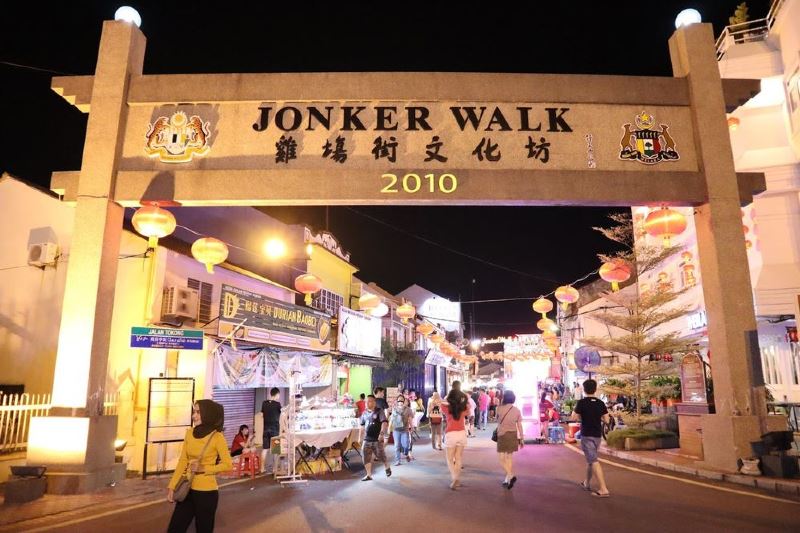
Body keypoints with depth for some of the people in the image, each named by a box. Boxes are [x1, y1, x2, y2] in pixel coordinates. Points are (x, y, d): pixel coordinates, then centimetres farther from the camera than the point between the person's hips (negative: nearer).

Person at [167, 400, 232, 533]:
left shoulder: (217, 437, -13)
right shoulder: (189, 433, 2)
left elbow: (228, 465, -11)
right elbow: (182, 462, 5)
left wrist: (204, 468, -17)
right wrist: (172, 486, 1)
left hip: (206, 492, -5)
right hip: (187, 489, 5)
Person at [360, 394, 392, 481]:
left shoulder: (379, 411, -9)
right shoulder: (365, 413, 9)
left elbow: (384, 422, -20)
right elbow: (362, 425, 20)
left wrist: (382, 433, -32)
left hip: (377, 439, -5)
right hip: (367, 439, 5)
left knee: (381, 455, 6)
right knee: (366, 456, -1)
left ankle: (387, 468, 34)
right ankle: (369, 475, 8)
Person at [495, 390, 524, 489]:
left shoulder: (500, 408, -10)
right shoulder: (517, 410, -1)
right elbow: (519, 425, 1)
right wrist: (521, 438, 9)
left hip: (503, 435, -4)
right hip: (513, 435, 4)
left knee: (502, 459, 2)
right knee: (509, 457, 16)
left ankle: (511, 476, -18)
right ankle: (507, 480, 20)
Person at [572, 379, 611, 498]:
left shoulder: (581, 402, -12)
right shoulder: (600, 403, 1)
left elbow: (574, 418, -11)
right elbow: (606, 420, 1)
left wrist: (579, 412, 8)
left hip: (587, 435, -6)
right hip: (597, 435, 6)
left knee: (594, 461, -8)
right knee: (590, 459, 21)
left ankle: (603, 489, -15)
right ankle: (587, 483, 35)